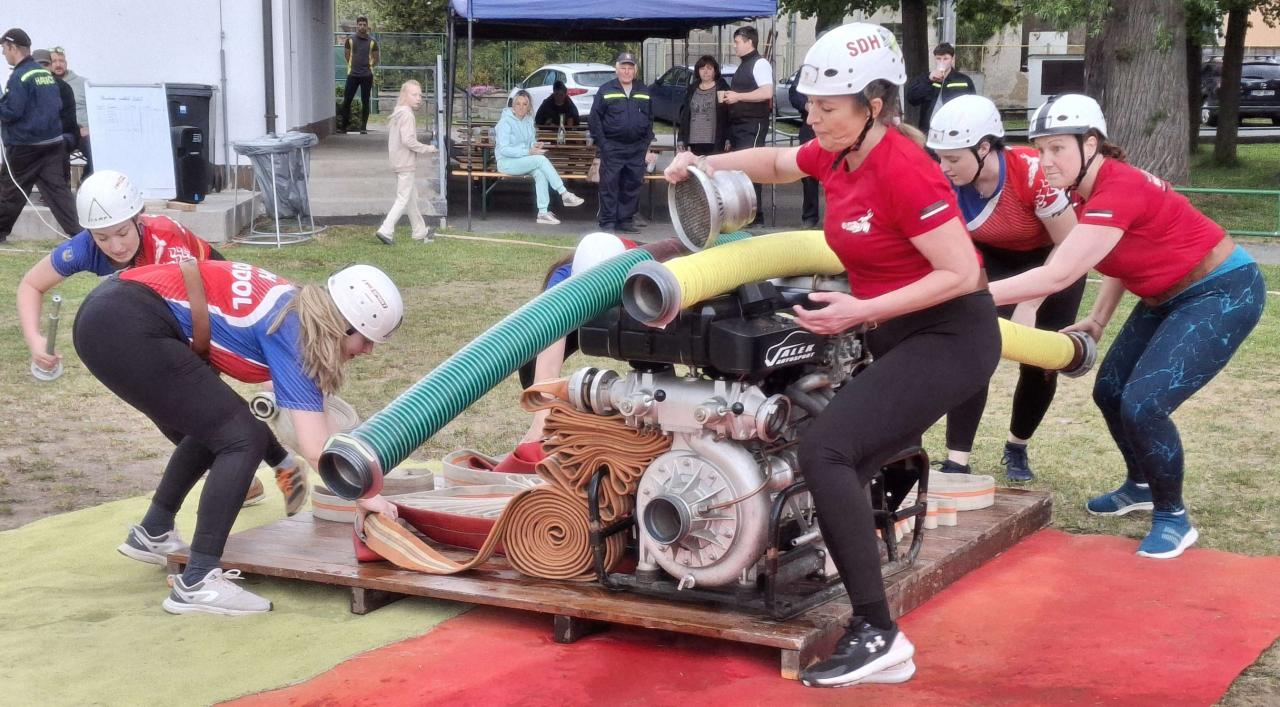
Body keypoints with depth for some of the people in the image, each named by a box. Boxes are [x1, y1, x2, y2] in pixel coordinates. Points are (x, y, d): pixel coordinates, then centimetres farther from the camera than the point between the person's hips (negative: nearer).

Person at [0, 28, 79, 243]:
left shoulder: (19, 76, -14)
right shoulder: (46, 74, 10)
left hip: (25, 146, -6)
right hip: (53, 143, 6)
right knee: (57, 189, 2)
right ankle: (78, 232, -8)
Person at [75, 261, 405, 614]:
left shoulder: (297, 304, 11)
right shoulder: (292, 330, -11)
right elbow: (315, 448, -15)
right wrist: (365, 496, -3)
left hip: (104, 316, 10)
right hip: (127, 331, -10)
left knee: (211, 430, 24)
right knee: (242, 438, -8)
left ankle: (153, 533, 39)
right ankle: (196, 583, -10)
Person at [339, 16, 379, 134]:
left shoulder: (372, 42, 3)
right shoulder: (350, 39, 4)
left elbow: (377, 58, 11)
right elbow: (346, 54, 12)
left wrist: (369, 66, 5)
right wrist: (352, 65, 8)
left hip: (367, 75, 0)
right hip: (353, 74, 0)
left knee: (365, 102, 2)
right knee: (346, 100, -2)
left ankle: (363, 127, 8)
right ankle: (344, 126, 7)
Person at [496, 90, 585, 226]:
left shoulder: (529, 120, 8)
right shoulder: (505, 122, -13)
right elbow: (503, 149, -18)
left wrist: (535, 146, -8)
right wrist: (528, 152, -26)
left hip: (524, 161, 6)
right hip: (507, 162, -6)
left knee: (540, 173, -27)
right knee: (541, 159, -28)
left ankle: (543, 212, -30)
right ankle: (565, 195, -25)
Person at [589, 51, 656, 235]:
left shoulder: (643, 93, 13)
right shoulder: (606, 91, 2)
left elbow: (650, 120, 18)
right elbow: (594, 119, 0)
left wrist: (646, 145, 9)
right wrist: (601, 144, -7)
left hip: (637, 149, 4)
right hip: (612, 148, -4)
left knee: (632, 186, 5)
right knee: (609, 186, -5)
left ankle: (626, 220, 14)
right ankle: (608, 222, -1)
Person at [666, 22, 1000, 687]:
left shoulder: (901, 171, -23)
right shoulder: (835, 156, 2)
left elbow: (961, 274, -25)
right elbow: (778, 162, 25)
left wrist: (862, 311, -26)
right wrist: (706, 164, 10)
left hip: (950, 337, -10)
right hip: (894, 334, 10)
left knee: (825, 448, -24)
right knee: (849, 463, 20)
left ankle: (876, 636, -22)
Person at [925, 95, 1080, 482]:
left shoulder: (1033, 173, -36)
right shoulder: (946, 182, -27)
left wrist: (1030, 304, -27)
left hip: (1053, 263, -2)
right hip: (993, 261, 2)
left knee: (1040, 361, 1)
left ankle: (1016, 449, 27)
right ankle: (956, 463, -14)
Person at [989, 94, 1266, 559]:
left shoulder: (1120, 190, -30)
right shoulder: (1091, 189, -2)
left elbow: (1058, 276, -36)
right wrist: (1097, 320, 4)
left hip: (1223, 293, -10)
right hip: (1169, 296, 10)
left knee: (1143, 405, -18)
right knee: (1110, 391, 13)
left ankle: (1174, 520, 1)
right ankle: (1141, 486, 37)